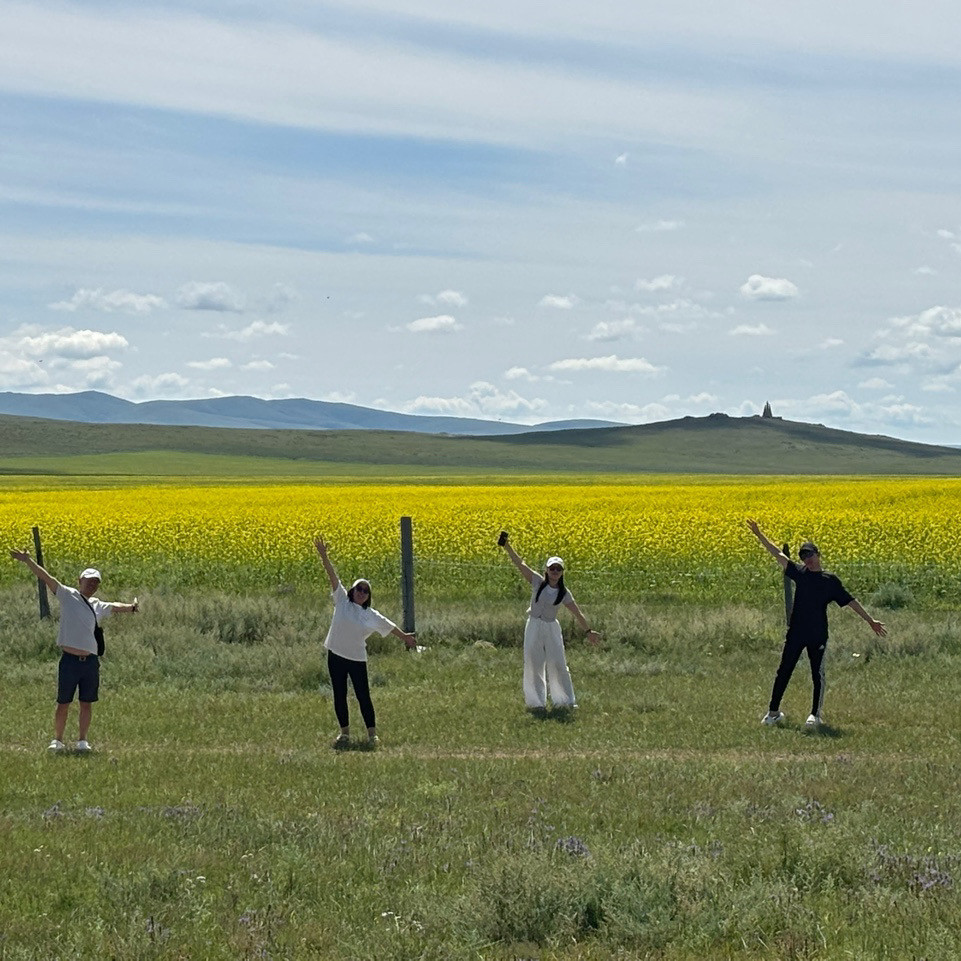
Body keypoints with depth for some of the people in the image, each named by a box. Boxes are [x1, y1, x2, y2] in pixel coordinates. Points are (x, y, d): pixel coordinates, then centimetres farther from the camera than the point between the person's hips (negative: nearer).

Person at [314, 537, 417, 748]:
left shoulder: (371, 615, 3)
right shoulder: (342, 602, -1)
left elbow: (388, 626, 19)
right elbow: (333, 576, -8)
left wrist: (404, 636, 27)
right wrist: (324, 556, -15)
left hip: (357, 659, 0)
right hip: (336, 656, 0)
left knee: (363, 696, 0)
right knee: (339, 696, 7)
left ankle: (372, 734, 10)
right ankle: (344, 732, 19)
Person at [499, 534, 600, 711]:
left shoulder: (564, 593, -1)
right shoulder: (538, 582, -4)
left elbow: (577, 614, 4)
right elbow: (519, 564, -8)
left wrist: (588, 631, 0)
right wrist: (506, 545, -16)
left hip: (552, 629, 1)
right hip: (534, 627, -1)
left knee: (558, 664, 3)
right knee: (534, 665, 2)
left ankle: (564, 700, 16)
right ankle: (536, 701, 13)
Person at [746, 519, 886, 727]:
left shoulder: (830, 580, 2)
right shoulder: (799, 573, 5)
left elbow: (850, 601, 6)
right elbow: (778, 555, 2)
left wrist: (870, 620, 4)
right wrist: (759, 535, -3)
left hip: (817, 634, -2)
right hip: (796, 632, 2)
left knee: (817, 674, 3)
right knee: (784, 671, 5)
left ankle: (816, 714, 13)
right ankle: (774, 711, 14)